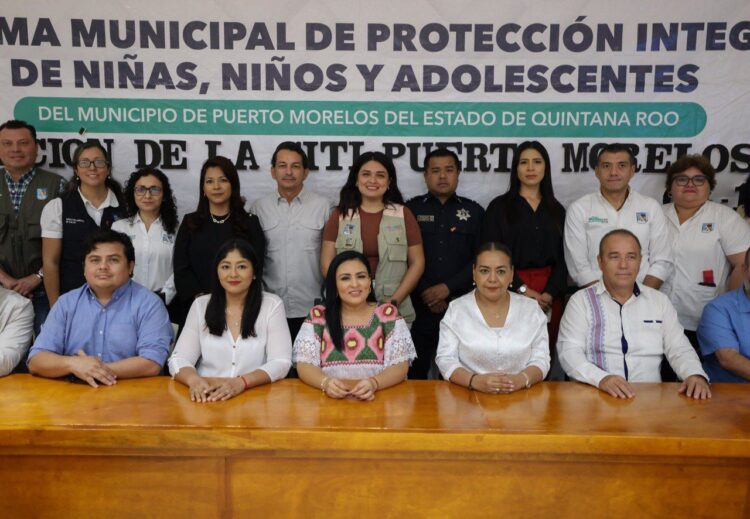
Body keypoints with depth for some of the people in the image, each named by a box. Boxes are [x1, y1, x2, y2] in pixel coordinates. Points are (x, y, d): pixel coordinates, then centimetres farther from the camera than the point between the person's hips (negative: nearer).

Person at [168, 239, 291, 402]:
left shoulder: (272, 305, 2)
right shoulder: (200, 305, 8)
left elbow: (281, 362, -6)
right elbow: (179, 359, 2)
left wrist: (240, 383, -22)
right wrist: (194, 380, -20)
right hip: (207, 398, 1)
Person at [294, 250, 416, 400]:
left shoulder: (388, 314, 3)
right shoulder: (318, 316, 4)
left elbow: (400, 366, -3)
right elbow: (304, 365, -1)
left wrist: (373, 383, -22)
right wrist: (325, 382, -21)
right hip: (331, 399, 1)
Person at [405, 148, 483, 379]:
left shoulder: (474, 212, 11)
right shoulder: (411, 209, 8)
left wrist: (447, 287, -8)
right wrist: (426, 294, -7)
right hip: (418, 306, -1)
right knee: (415, 373, 1)